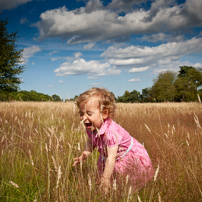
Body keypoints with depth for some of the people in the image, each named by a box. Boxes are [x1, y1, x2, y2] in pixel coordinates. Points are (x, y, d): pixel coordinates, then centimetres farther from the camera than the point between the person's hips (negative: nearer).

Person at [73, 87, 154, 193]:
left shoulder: (111, 132, -39)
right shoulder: (91, 128, -14)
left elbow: (111, 158, -37)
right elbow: (90, 142, 5)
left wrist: (105, 180, -34)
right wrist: (85, 154, -16)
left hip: (133, 156, -8)